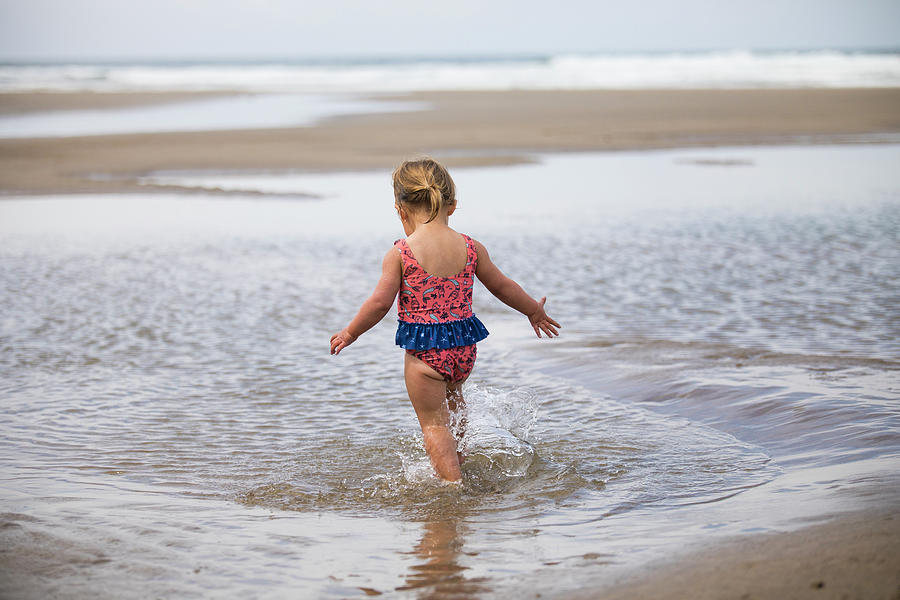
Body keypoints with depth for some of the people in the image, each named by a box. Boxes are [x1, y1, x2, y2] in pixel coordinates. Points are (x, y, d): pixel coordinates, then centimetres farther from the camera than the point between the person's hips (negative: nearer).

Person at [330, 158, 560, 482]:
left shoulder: (400, 253, -12)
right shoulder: (470, 248, -1)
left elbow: (380, 302, -13)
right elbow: (501, 286, 10)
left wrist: (349, 333, 3)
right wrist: (534, 310, 27)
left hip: (423, 351, -5)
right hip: (464, 347, 5)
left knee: (434, 424, 7)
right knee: (451, 394, 35)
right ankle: (455, 455, 48)